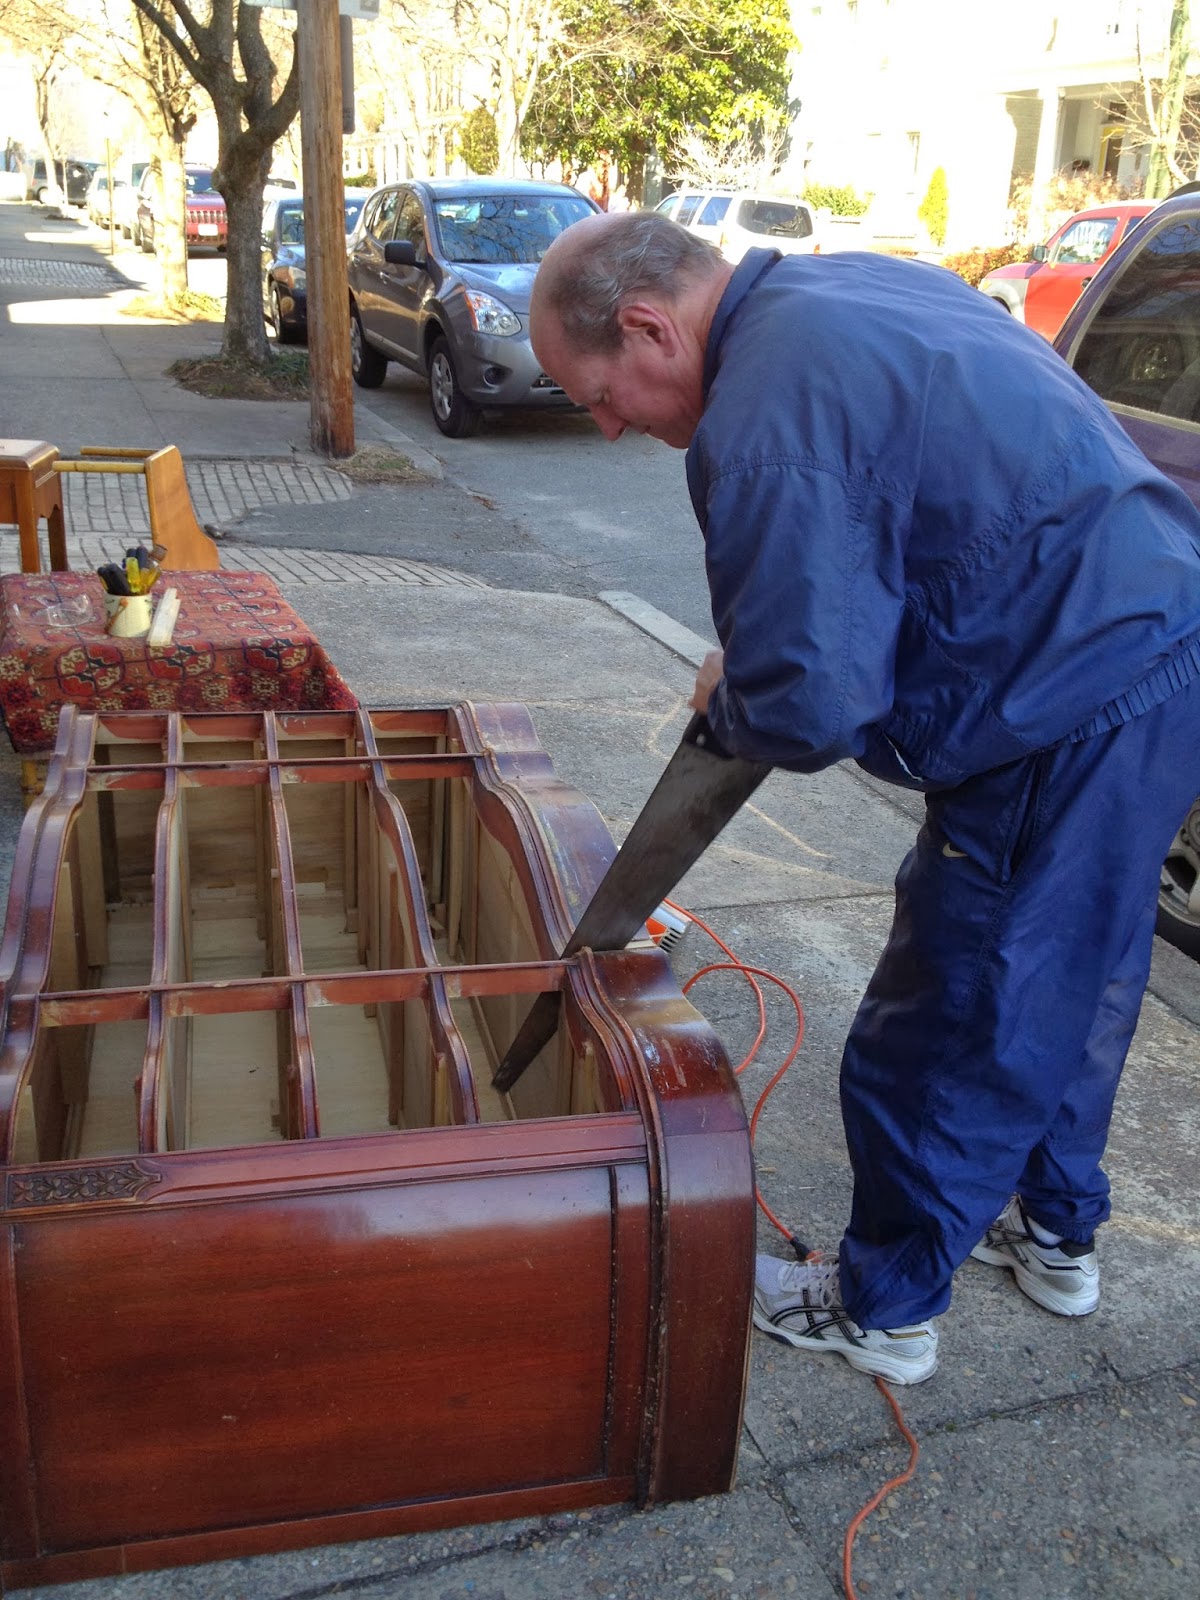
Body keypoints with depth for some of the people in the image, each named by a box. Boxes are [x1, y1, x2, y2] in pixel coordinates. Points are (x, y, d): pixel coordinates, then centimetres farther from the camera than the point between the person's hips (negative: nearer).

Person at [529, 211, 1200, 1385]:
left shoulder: (762, 422, -22)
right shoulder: (852, 285, 10)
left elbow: (806, 708, -24)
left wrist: (725, 700, 0)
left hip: (1073, 727, -10)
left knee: (946, 1038, 7)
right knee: (1067, 988, 25)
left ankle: (883, 1310, 28)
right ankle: (1055, 1234, 46)